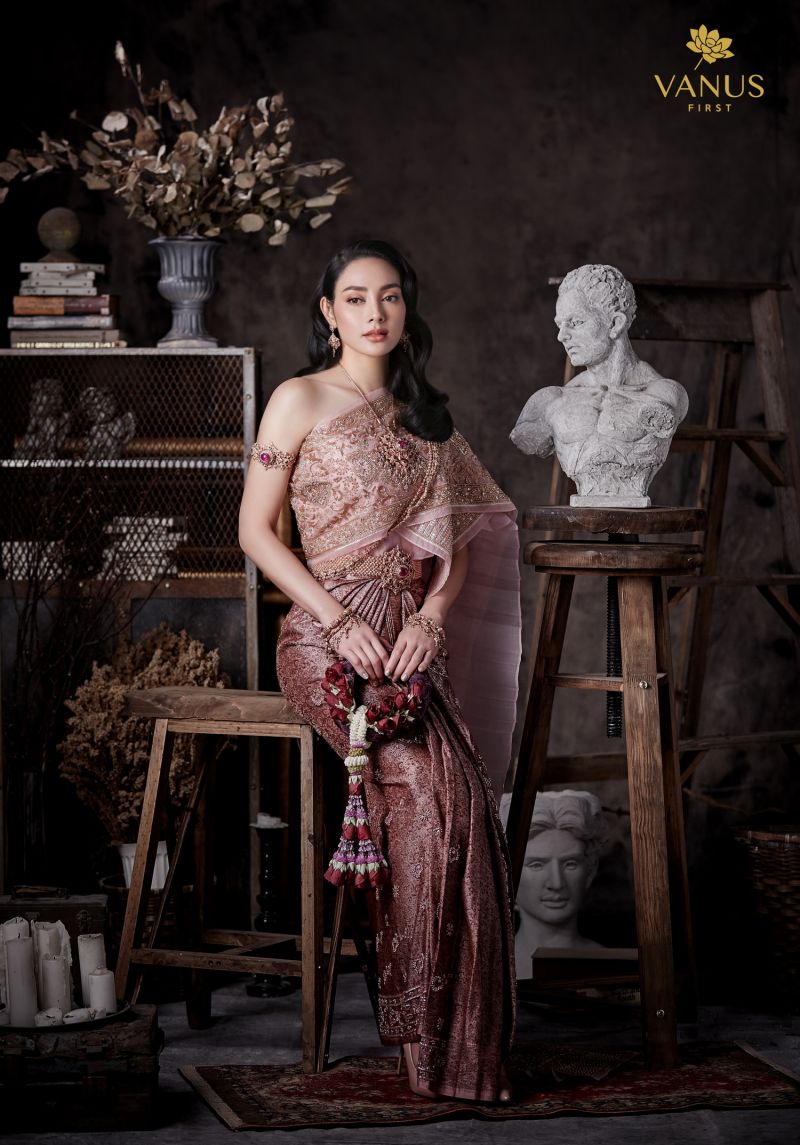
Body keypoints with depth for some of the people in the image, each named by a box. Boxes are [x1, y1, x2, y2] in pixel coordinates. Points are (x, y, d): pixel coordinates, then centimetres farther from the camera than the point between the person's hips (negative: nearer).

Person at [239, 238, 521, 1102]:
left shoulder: (423, 416, 20)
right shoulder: (301, 401, 5)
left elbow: (456, 543, 16)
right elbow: (255, 529, 0)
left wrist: (430, 617, -4)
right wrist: (337, 620, -11)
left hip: (412, 638, 5)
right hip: (327, 638, -4)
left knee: (464, 786, -22)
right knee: (428, 783, -28)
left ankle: (461, 1034, -16)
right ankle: (422, 1022, -20)